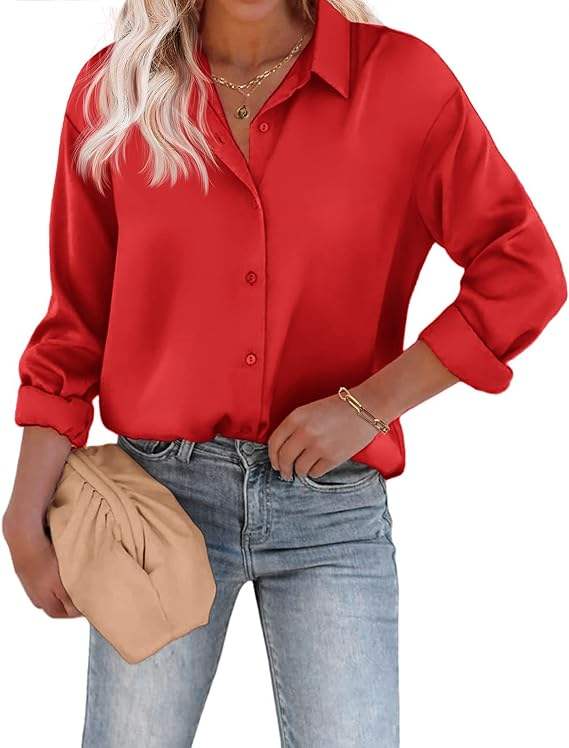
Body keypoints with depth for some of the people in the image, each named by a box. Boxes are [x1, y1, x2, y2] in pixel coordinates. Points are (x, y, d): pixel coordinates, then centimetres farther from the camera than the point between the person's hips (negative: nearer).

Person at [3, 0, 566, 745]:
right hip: (162, 488, 1)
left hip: (333, 502, -1)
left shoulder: (401, 78, -5)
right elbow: (77, 321, 4)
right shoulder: (114, 89, 1)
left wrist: (368, 404, -11)